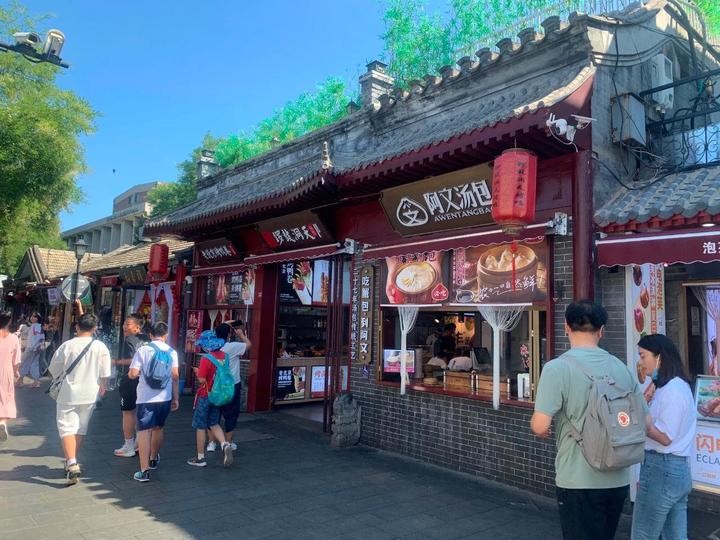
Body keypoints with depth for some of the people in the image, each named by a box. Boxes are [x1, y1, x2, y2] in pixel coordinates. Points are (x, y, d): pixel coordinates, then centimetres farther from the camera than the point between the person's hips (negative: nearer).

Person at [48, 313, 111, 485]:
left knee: (67, 427, 0)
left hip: (69, 394, -3)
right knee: (81, 428, 17)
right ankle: (72, 462, 28)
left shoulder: (67, 345, -12)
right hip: (90, 395, 3)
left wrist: (58, 377, 23)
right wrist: (102, 385, 22)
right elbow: (105, 372, 3)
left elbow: (54, 369, 1)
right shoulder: (100, 347, -6)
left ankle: (71, 463, -15)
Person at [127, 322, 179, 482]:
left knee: (144, 431, -1)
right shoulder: (171, 352, 1)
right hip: (165, 397, 3)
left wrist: (130, 374, 15)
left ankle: (144, 471, -6)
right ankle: (154, 459, 41)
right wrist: (176, 398, 7)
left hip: (145, 398, -3)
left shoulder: (142, 350, -5)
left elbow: (133, 373, -10)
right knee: (158, 428, 22)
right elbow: (175, 376, 0)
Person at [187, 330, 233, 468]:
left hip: (205, 396, -6)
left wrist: (197, 372, -2)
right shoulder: (224, 356, -2)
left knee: (200, 426, 8)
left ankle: (200, 458, 16)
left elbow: (202, 380, -21)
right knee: (214, 424, 19)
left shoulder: (206, 359, -21)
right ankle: (225, 445, -3)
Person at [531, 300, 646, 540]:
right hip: (618, 480, 6)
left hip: (579, 482, -6)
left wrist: (534, 423, 2)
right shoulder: (621, 367, 2)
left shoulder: (557, 368, -16)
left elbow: (541, 427, -20)